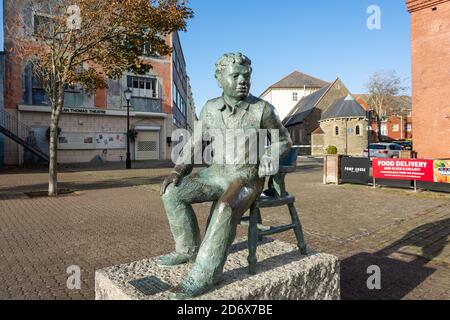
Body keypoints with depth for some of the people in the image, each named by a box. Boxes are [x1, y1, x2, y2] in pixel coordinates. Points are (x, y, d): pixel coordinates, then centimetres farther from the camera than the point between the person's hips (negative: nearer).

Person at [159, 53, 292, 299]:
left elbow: (284, 141, 2)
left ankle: (205, 274, -23)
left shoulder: (262, 109, -10)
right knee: (172, 192, -10)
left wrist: (269, 154, -19)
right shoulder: (211, 108, 1)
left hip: (248, 178, -5)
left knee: (226, 209, -35)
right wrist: (178, 170, -8)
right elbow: (195, 144, 6)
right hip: (217, 173, 5)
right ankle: (189, 248, 3)